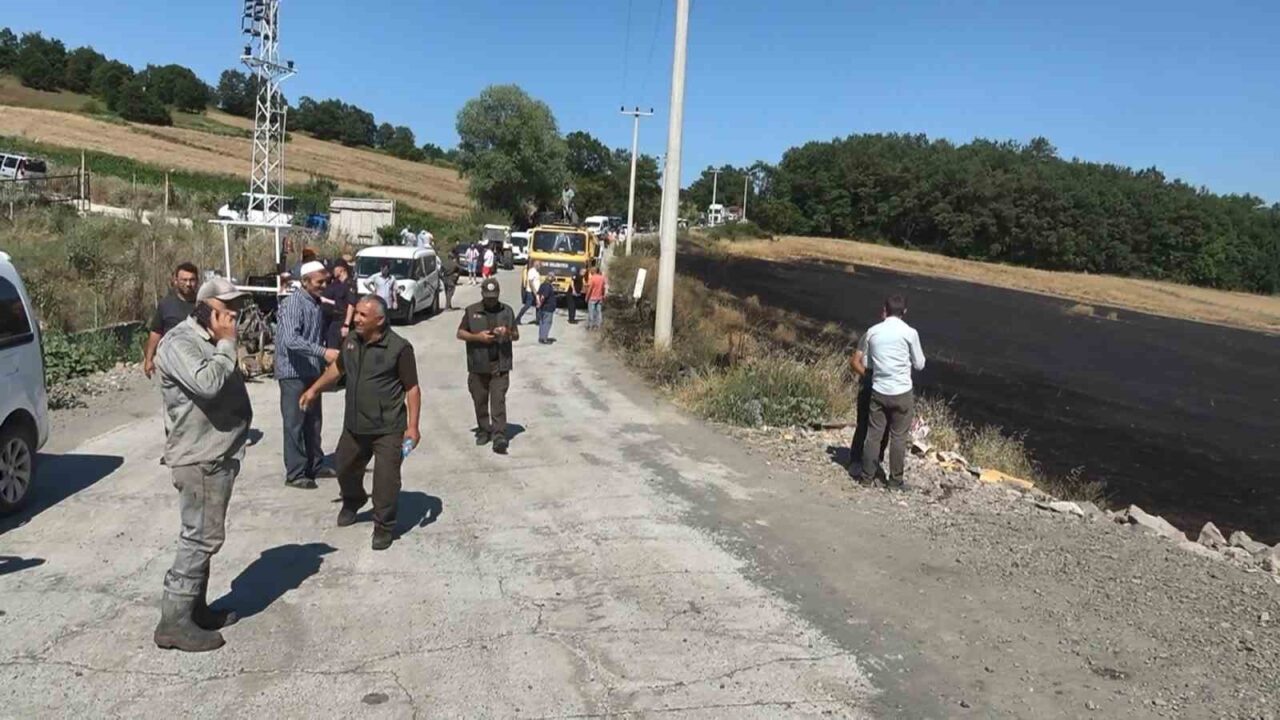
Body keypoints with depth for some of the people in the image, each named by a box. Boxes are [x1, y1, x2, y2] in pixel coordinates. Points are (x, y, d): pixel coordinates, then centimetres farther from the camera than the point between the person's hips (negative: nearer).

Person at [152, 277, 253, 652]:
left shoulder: (212, 342, 15)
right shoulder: (179, 343, -16)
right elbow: (207, 384, -32)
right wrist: (227, 344, -22)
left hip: (218, 455, 10)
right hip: (199, 459, -10)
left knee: (203, 537, 16)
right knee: (201, 538, -7)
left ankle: (196, 608, 27)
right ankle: (174, 622, 1)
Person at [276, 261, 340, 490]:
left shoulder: (317, 303, 10)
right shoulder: (293, 304, -17)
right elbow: (291, 340, -30)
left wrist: (323, 366, 16)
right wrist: (324, 352, -36)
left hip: (312, 372, 8)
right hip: (293, 372, -8)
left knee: (313, 422, 15)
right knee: (295, 424, -1)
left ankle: (315, 465, 26)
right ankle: (295, 474, 7)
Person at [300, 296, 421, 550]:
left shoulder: (399, 348, -17)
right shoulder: (351, 341, 2)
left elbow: (412, 388, -13)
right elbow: (337, 368, 22)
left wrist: (413, 426, -17)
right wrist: (314, 389, 24)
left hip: (388, 429, -6)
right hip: (354, 425, 6)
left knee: (386, 480, -2)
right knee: (345, 469, 22)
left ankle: (384, 527, 17)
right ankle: (353, 501, 52)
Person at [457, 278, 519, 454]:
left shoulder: (507, 311, 8)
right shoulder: (472, 311, 4)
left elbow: (516, 335, 14)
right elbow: (460, 333, 6)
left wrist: (508, 333, -10)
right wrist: (477, 337, -11)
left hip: (500, 365, -1)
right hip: (478, 365, 1)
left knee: (498, 400, -9)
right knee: (480, 400, 8)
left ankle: (499, 436, -12)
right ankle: (484, 430, 24)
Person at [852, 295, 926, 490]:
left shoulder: (872, 332, 1)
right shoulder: (910, 332, -9)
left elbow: (861, 364, 7)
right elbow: (919, 365, 1)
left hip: (878, 391, 3)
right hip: (901, 393, -3)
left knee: (873, 434, 11)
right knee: (898, 437, 6)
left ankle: (866, 475, 17)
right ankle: (895, 480, 13)